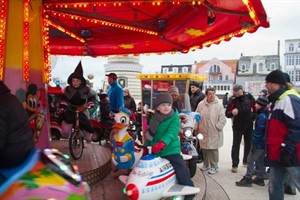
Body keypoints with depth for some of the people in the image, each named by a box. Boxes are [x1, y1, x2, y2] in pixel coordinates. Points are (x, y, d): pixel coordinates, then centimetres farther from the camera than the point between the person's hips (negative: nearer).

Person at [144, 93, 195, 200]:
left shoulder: (174, 119, -14)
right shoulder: (154, 119, 4)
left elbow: (171, 133, -30)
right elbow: (150, 134, 15)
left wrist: (162, 143, -43)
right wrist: (146, 146, 16)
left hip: (171, 151, -5)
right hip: (156, 151, 6)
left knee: (182, 171, -9)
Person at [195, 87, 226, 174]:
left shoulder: (218, 105, -7)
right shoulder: (201, 104, 3)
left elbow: (222, 119, -8)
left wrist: (217, 127, -14)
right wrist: (197, 127, 6)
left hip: (214, 133, -3)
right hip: (203, 132, 4)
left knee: (213, 150, 2)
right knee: (204, 149, 15)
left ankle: (214, 167, 17)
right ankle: (206, 165, 32)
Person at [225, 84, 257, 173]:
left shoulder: (248, 96, -11)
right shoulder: (232, 99, -18)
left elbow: (254, 107, 5)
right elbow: (227, 113, -23)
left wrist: (254, 116, 5)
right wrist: (232, 112, -43)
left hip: (249, 124, 3)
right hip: (237, 125, -3)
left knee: (248, 144, 16)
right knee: (236, 145, 0)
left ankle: (246, 160, 35)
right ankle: (234, 165, 5)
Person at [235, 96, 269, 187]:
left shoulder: (261, 116, -21)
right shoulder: (266, 114, 8)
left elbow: (258, 132, -23)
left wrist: (254, 143, -18)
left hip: (259, 143, -9)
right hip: (264, 143, 9)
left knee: (250, 160, -1)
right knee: (260, 161, 17)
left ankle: (248, 179, 5)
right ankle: (260, 178, 26)